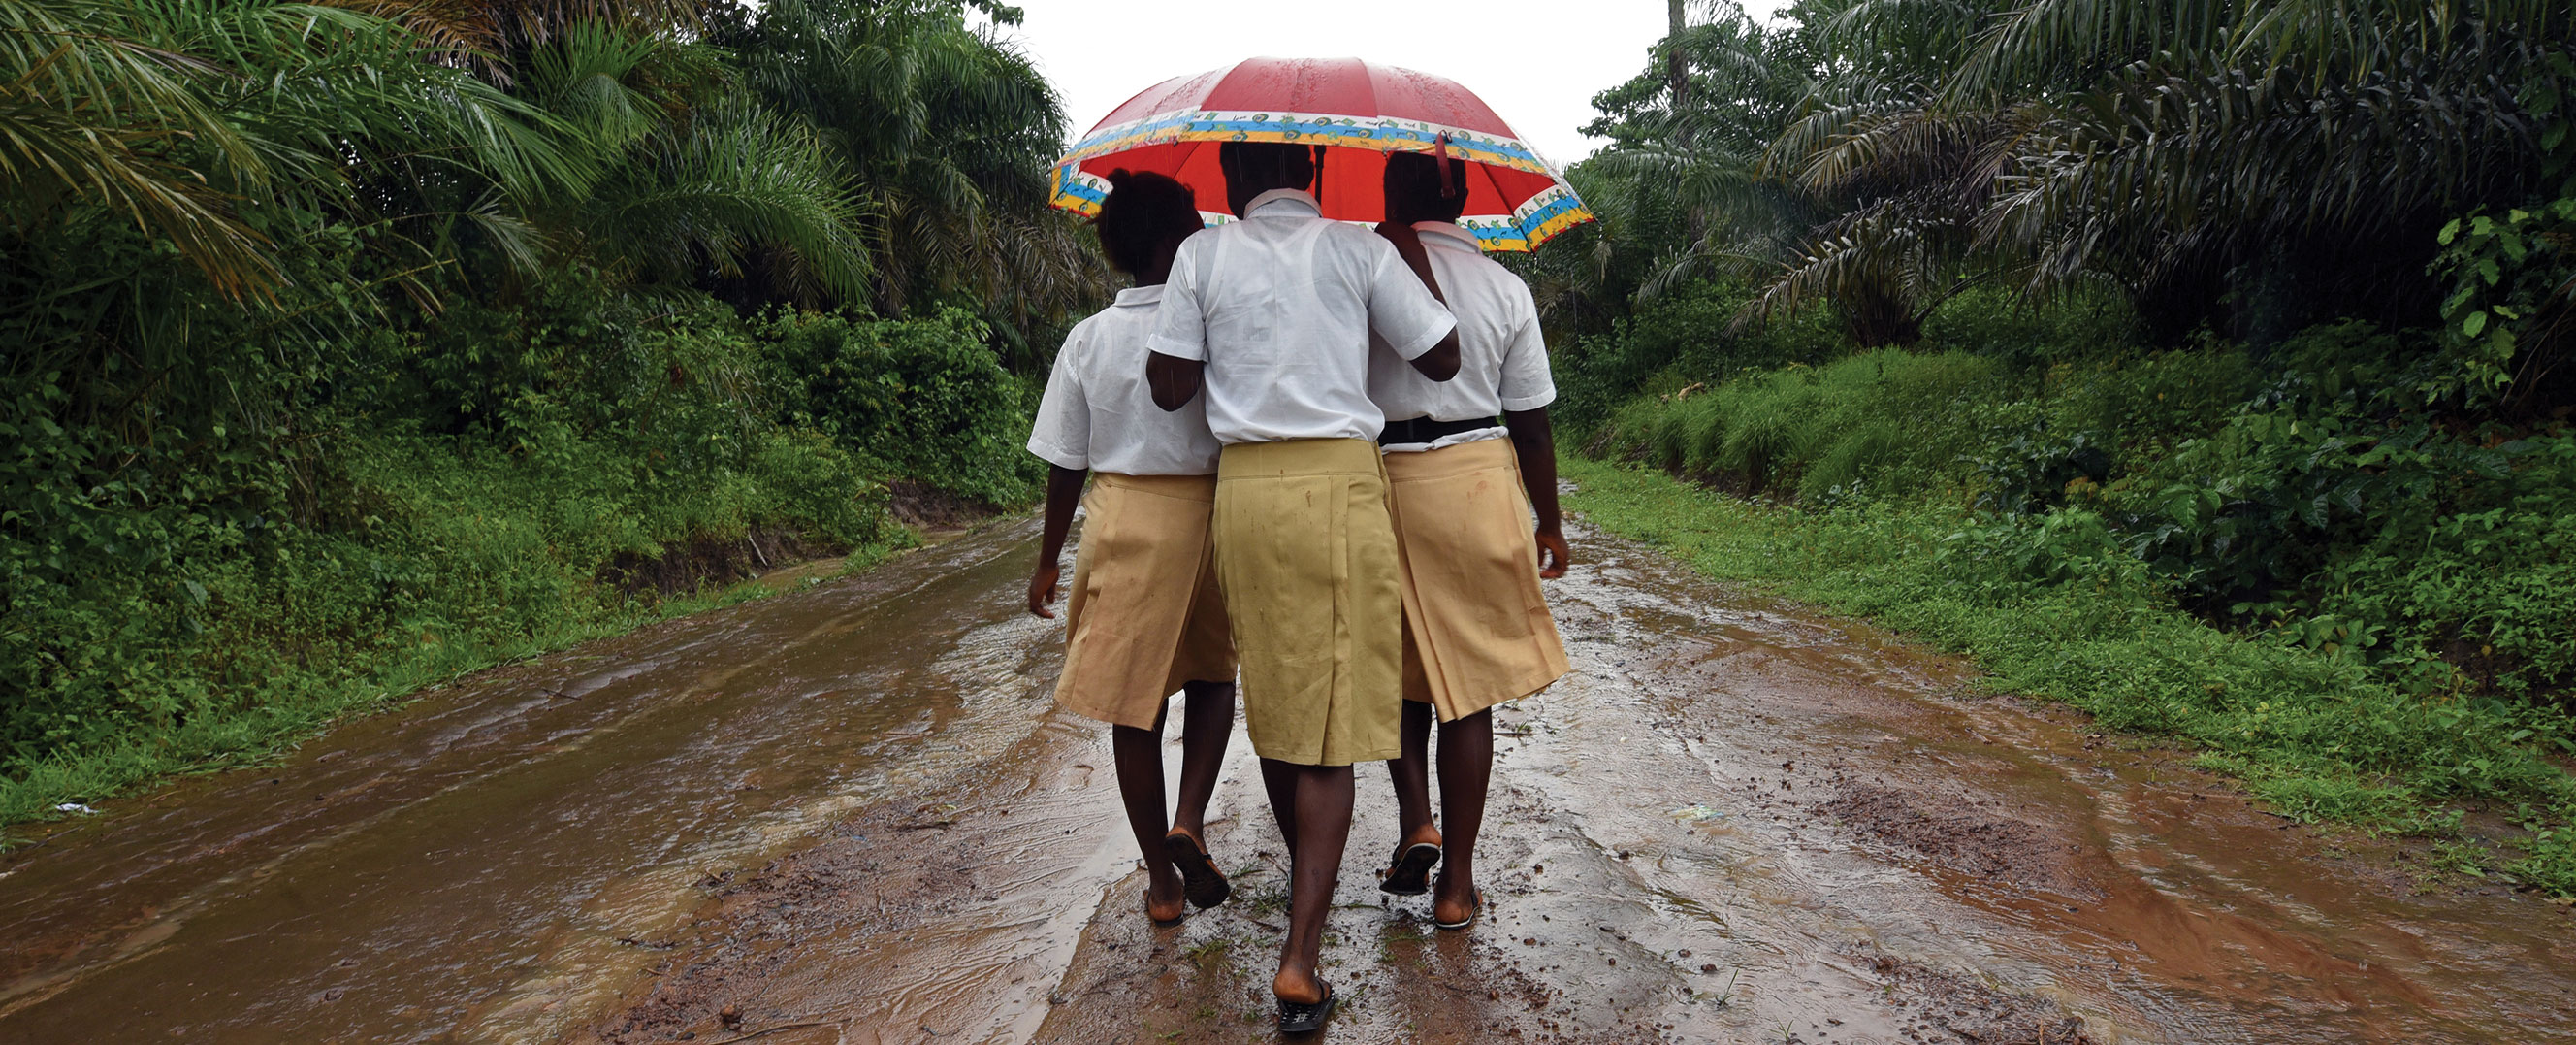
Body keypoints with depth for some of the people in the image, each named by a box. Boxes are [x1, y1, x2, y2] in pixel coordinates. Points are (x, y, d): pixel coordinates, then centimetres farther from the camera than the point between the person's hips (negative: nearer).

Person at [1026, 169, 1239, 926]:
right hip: (1207, 518, -1)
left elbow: (1065, 464, 2)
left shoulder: (1090, 338, -1)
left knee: (1135, 701, 10)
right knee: (1212, 674, 21)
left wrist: (1048, 562, 11)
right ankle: (1189, 821, 1)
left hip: (1123, 522, 2)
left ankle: (1162, 879, 20)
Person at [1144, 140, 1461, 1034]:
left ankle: (1305, 881, 38)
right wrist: (1406, 236, 13)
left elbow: (1171, 385, 2)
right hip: (1340, 486, -2)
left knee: (1271, 699, 17)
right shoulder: (1360, 249, 0)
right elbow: (1442, 358, 6)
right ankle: (1299, 958, -3)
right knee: (1330, 720, 1)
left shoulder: (1202, 256, 3)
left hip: (1245, 490, 3)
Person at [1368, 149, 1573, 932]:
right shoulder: (1505, 288, 1)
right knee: (1468, 683, 7)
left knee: (1397, 668, 21)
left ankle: (1415, 821, 7)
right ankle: (1456, 885, 15)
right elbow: (1531, 425, 2)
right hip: (1476, 485, 1)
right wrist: (1549, 524, 13)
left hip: (1379, 484, 0)